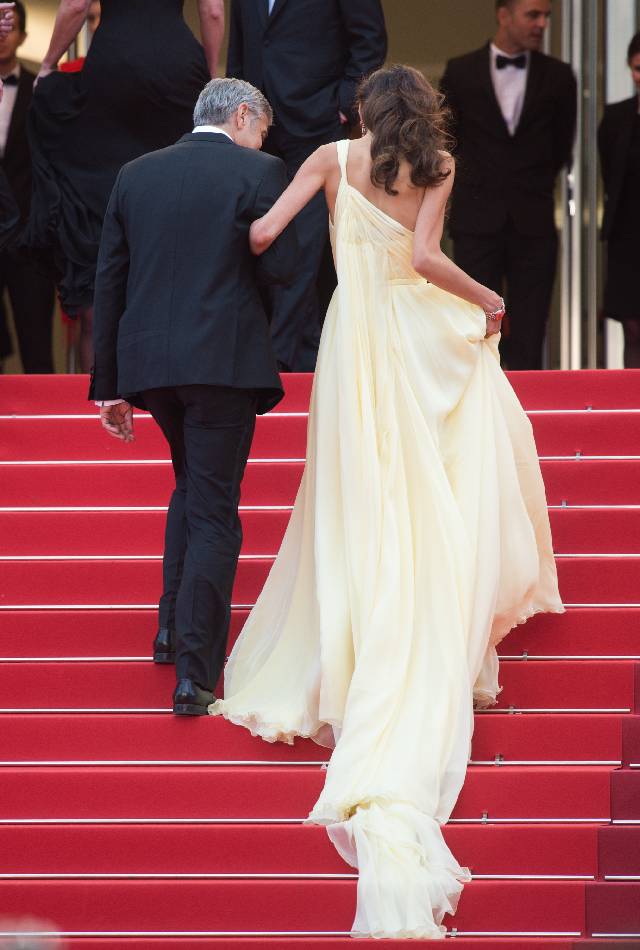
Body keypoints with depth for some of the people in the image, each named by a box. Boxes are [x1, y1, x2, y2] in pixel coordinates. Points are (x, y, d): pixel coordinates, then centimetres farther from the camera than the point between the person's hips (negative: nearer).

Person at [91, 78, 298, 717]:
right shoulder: (257, 172, -3)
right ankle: (194, 673, -5)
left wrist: (108, 384, 12)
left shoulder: (135, 175, 10)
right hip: (225, 356, -5)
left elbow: (109, 281, 9)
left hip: (146, 359, 5)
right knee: (214, 512, 0)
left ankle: (173, 629, 23)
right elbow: (281, 267, -9)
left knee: (192, 484, 27)